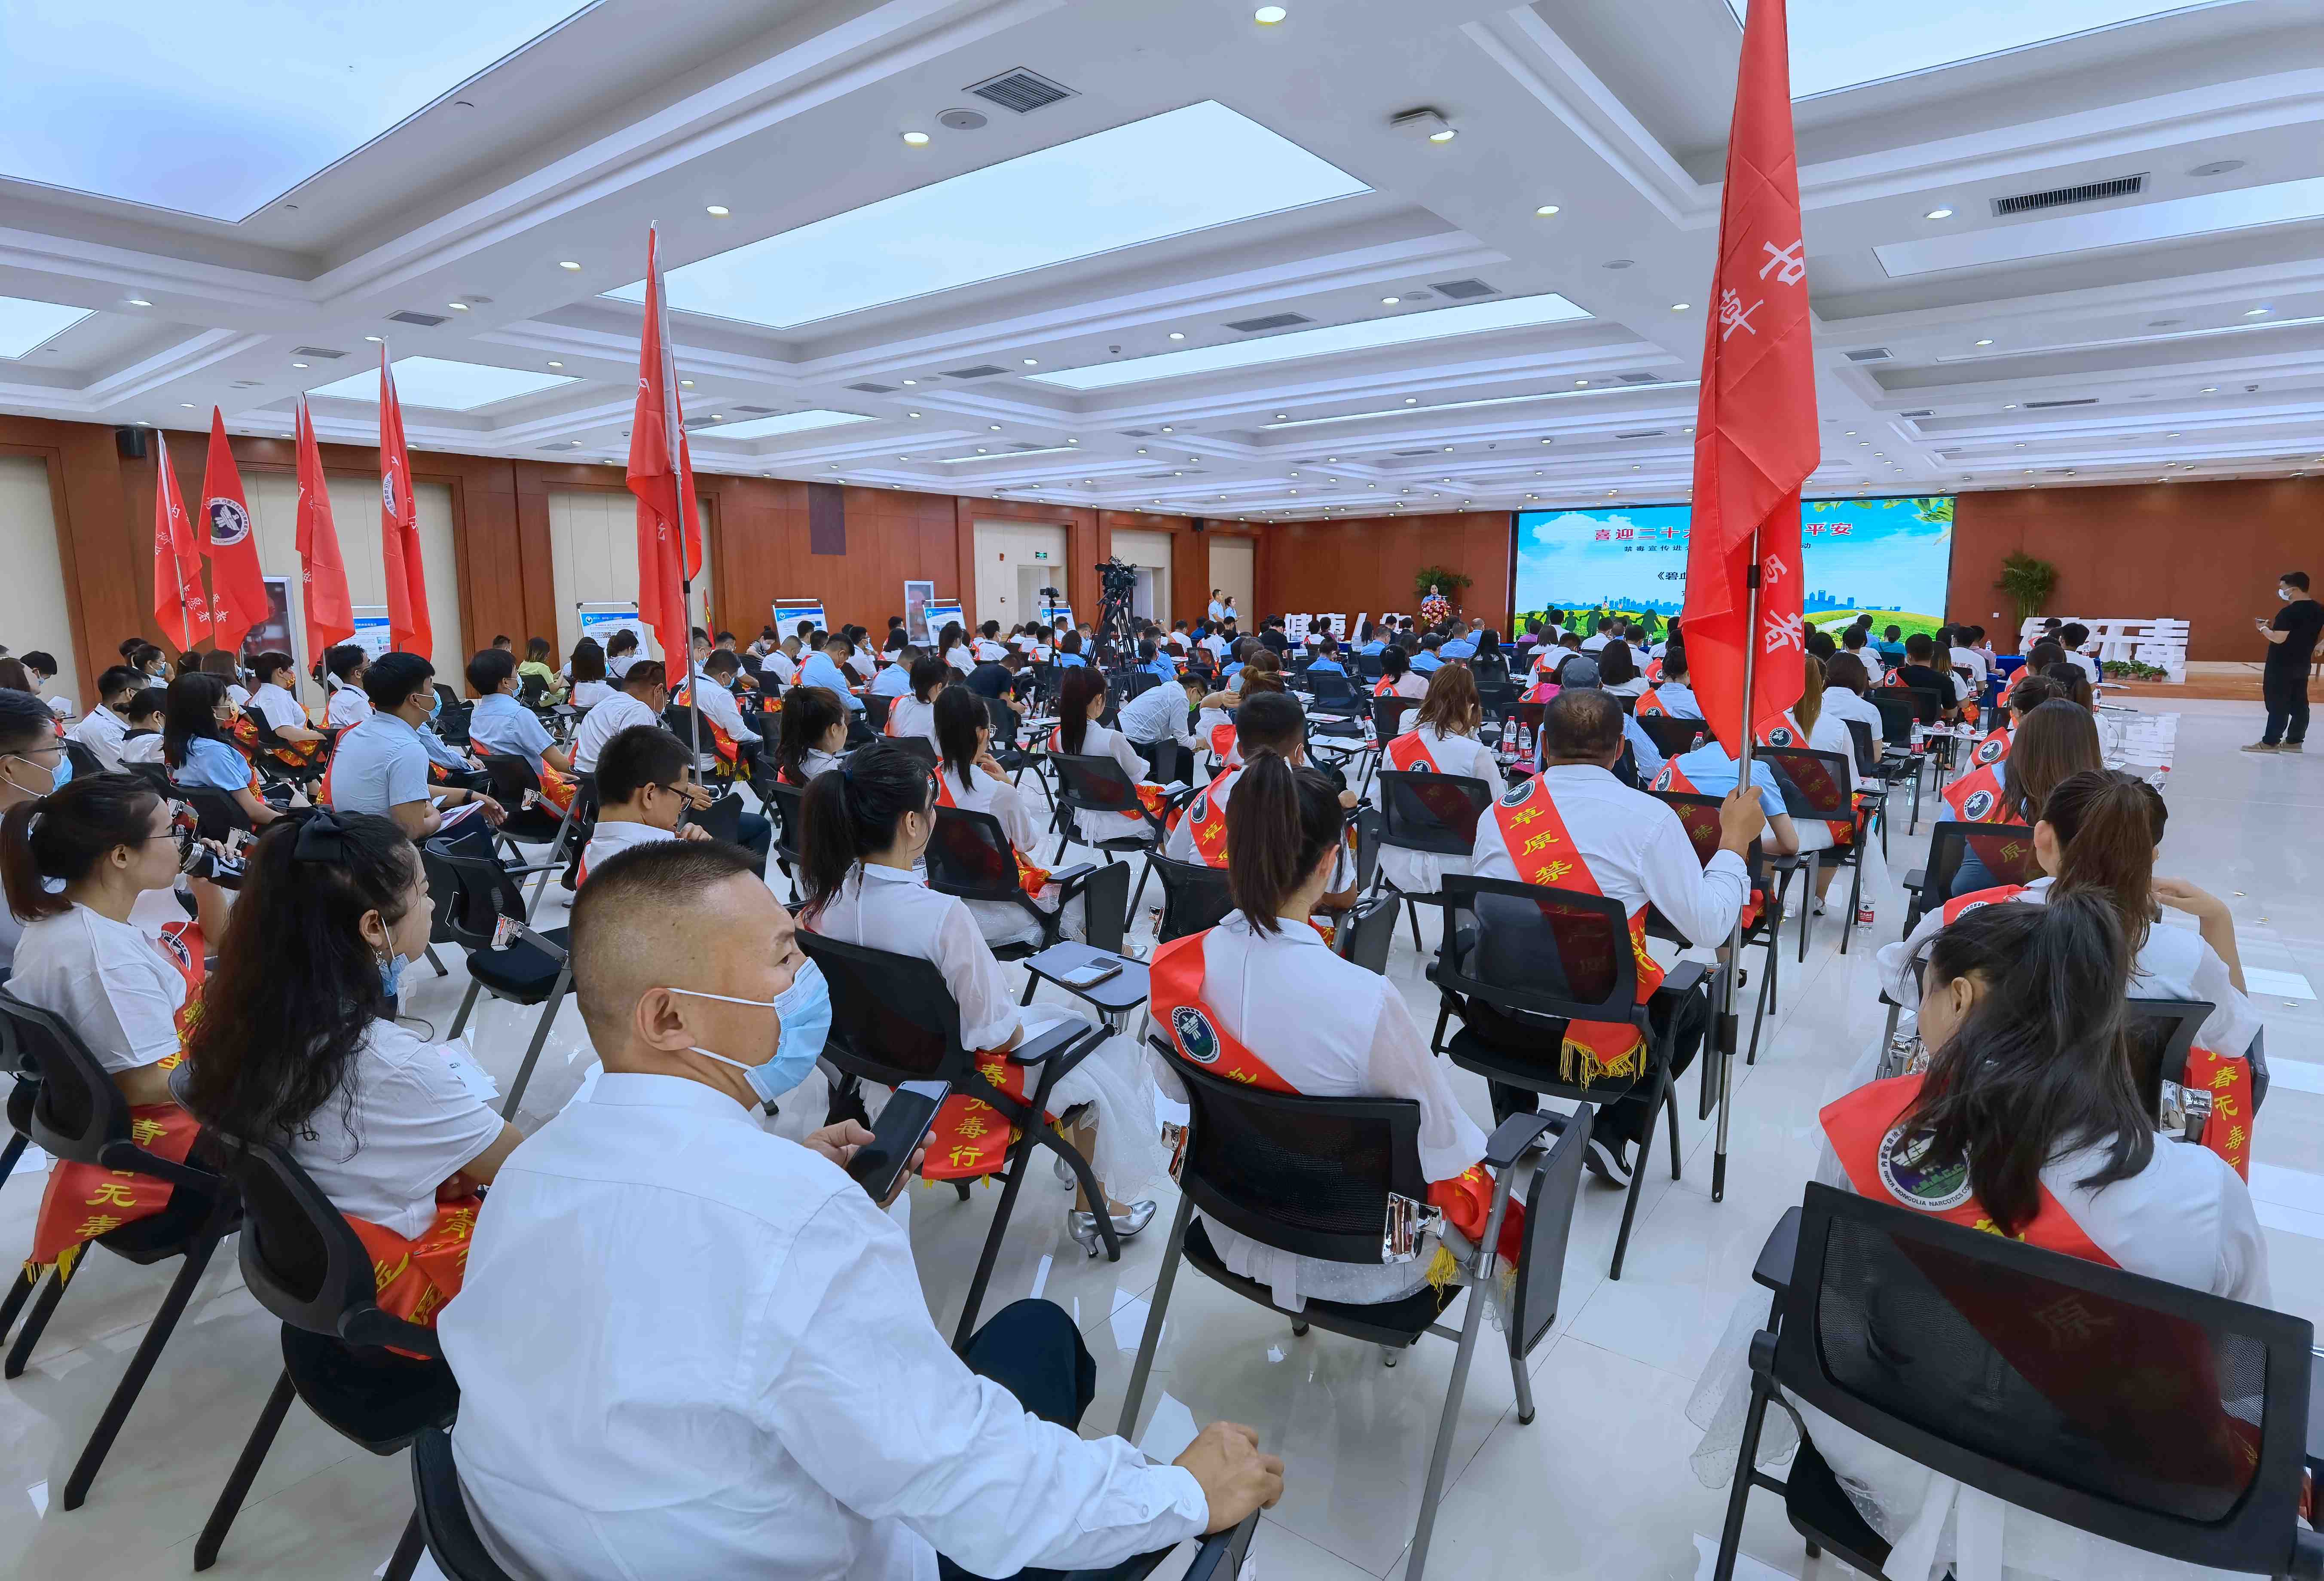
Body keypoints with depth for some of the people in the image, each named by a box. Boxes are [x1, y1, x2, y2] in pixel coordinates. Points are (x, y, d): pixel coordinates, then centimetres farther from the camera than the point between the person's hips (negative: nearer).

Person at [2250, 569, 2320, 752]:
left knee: (2278, 704, -5)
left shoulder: (2289, 612, -20)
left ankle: (2270, 742, -2)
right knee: (2299, 704, 11)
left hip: (2281, 666, -8)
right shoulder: (2319, 610, 7)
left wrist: (2263, 628, -6)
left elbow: (2278, 638, -23)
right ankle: (2295, 741, 17)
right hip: (2303, 664, 8)